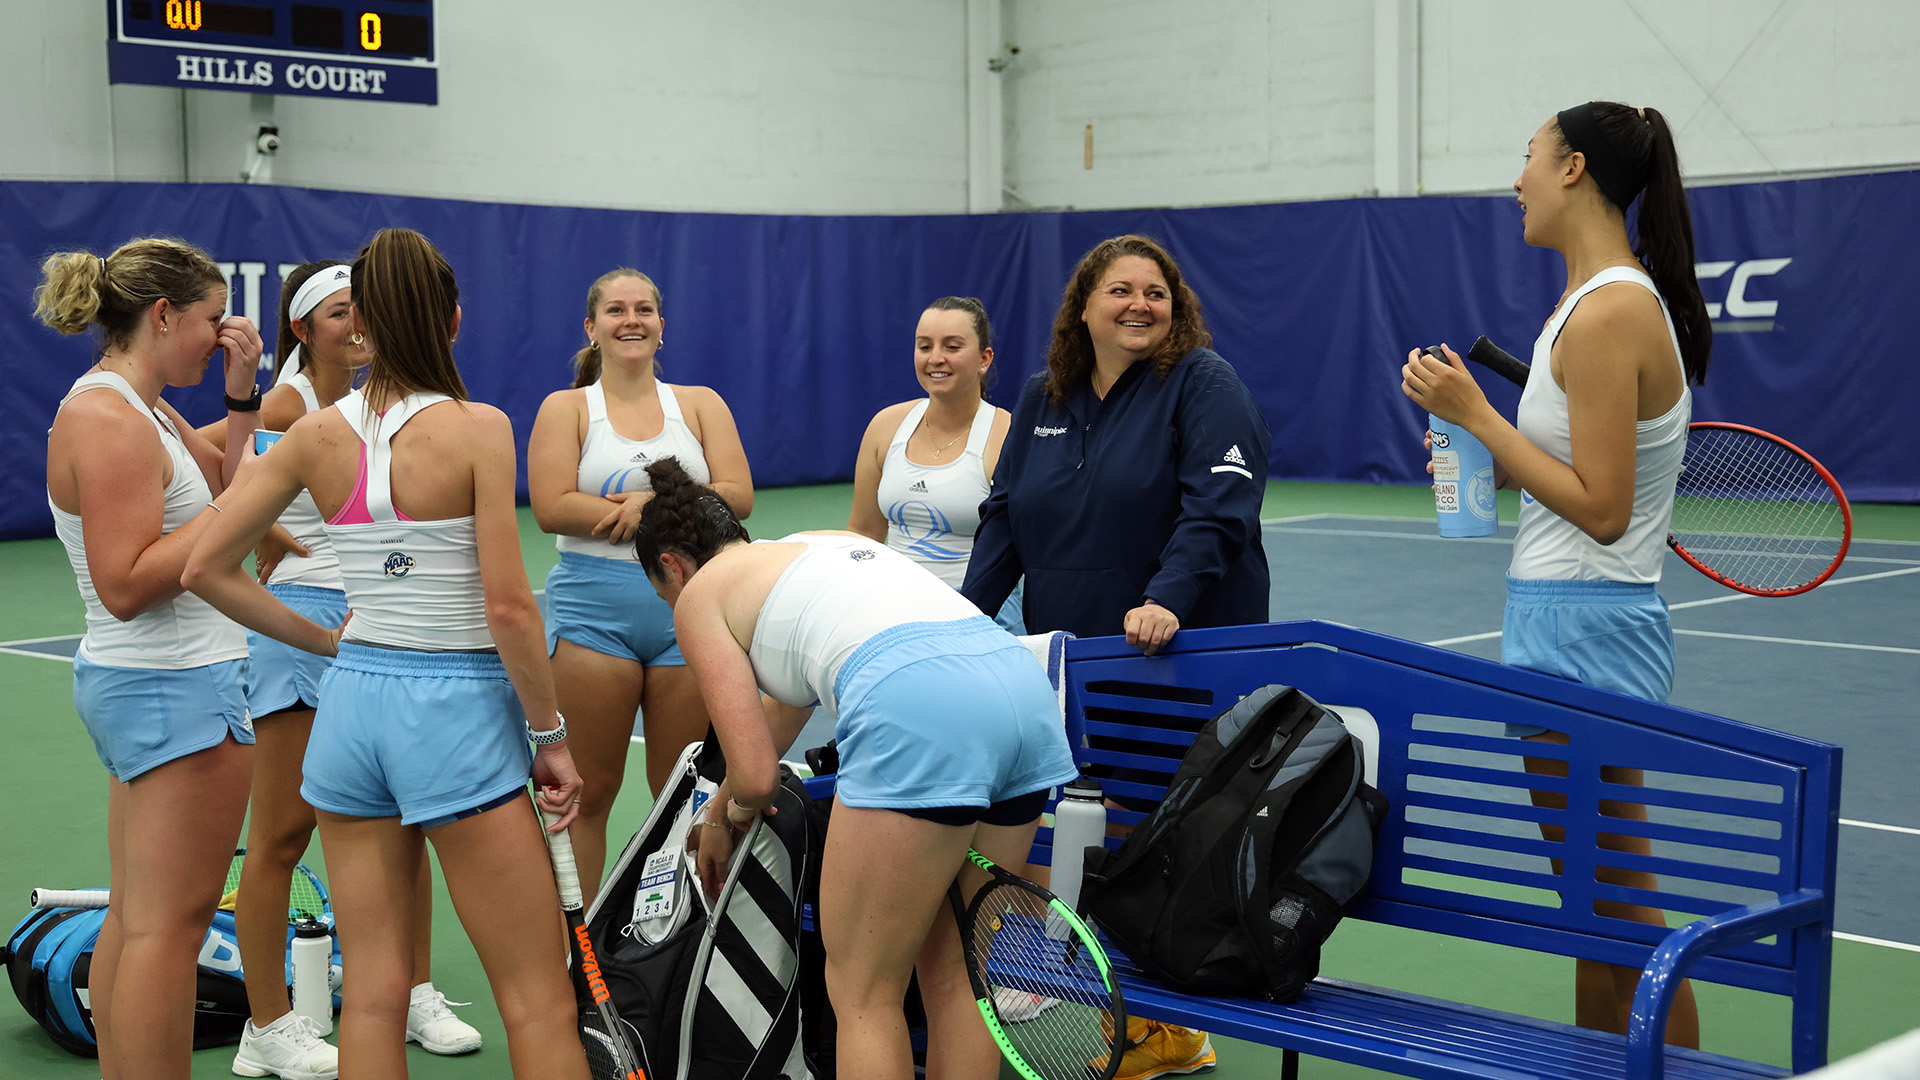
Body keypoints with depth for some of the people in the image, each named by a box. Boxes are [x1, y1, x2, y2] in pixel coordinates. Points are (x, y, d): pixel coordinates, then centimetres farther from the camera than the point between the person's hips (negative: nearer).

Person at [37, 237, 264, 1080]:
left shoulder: (142, 409, 13)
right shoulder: (107, 422, -18)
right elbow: (126, 585, -23)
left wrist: (241, 396, 9)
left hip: (141, 686, 11)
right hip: (180, 691, -11)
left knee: (134, 915, 14)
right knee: (169, 923, -6)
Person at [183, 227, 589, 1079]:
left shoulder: (316, 435, 2)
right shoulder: (477, 427, -11)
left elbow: (207, 569, 5)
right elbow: (507, 607, -14)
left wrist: (328, 643, 13)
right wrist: (549, 736, -4)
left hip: (352, 698, 5)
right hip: (454, 708, -5)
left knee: (372, 992, 11)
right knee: (539, 1002, 3)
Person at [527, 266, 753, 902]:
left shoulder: (701, 404, 12)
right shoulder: (566, 408, 6)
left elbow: (737, 496, -1)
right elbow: (552, 508, -9)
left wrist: (652, 503, -14)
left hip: (687, 609, 2)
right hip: (593, 612, -2)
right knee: (589, 789, 1)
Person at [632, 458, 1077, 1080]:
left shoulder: (700, 593, 17)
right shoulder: (823, 542, 37)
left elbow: (757, 776, 10)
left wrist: (735, 814, 34)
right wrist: (720, 815, 62)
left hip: (917, 707, -7)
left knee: (863, 994, 6)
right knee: (953, 975, 19)